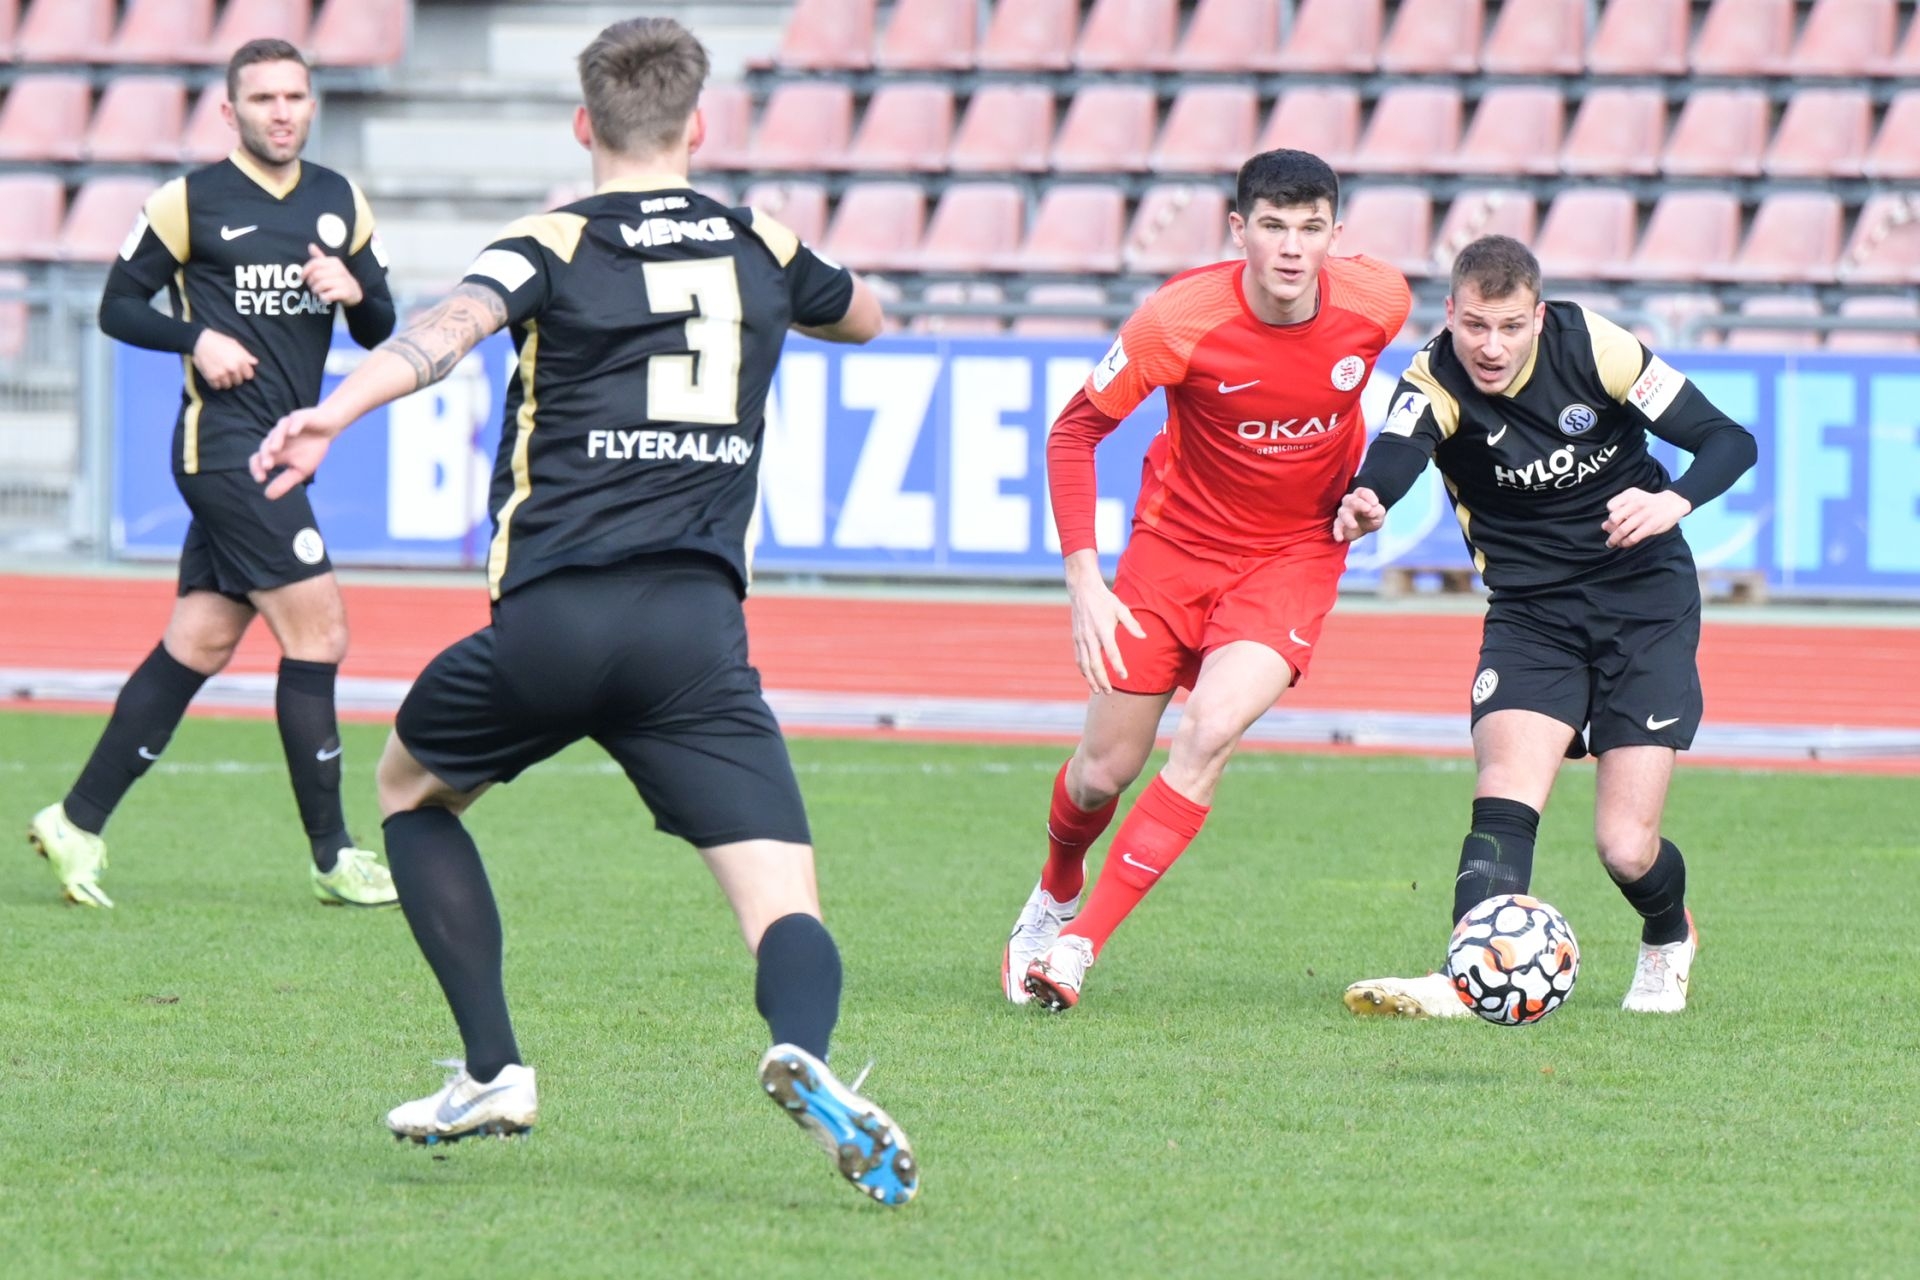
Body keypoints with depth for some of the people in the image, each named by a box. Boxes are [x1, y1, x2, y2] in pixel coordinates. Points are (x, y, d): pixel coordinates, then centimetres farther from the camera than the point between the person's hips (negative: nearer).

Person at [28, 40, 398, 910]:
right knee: (317, 631, -11)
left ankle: (78, 823, 14)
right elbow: (118, 306, 1)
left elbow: (380, 331, 16)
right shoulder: (191, 202, -4)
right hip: (224, 441, -7)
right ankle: (332, 858, -5)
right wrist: (197, 337, -15)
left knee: (197, 646, 7)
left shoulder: (340, 203, 13)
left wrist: (355, 293, -6)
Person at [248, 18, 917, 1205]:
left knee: (412, 786, 27)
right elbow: (867, 315, 39)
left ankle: (495, 1071, 18)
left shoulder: (554, 245, 6)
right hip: (699, 627, 1)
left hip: (551, 617, -1)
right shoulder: (760, 247, 16)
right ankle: (803, 1053, -40)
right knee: (784, 900, -5)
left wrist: (333, 413, -31)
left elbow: (453, 325, -17)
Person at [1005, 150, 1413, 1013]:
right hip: (1178, 542, 0)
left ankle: (1079, 945, -15)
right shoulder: (1180, 320, -24)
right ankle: (1055, 894, 40)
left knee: (1209, 735, -22)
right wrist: (1084, 581, -17)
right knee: (1106, 771, 4)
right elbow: (1074, 431, -11)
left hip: (1295, 552, 0)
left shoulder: (1379, 302, -16)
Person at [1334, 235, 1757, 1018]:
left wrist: (1672, 502, -29)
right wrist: (1364, 502, -62)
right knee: (1504, 793, -24)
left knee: (1626, 848, -6)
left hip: (1646, 599, -1)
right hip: (1530, 611, 1)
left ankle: (1669, 938, 27)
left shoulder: (1593, 347, -14)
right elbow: (1396, 455, -38)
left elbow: (1729, 440, -8)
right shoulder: (1436, 382, -15)